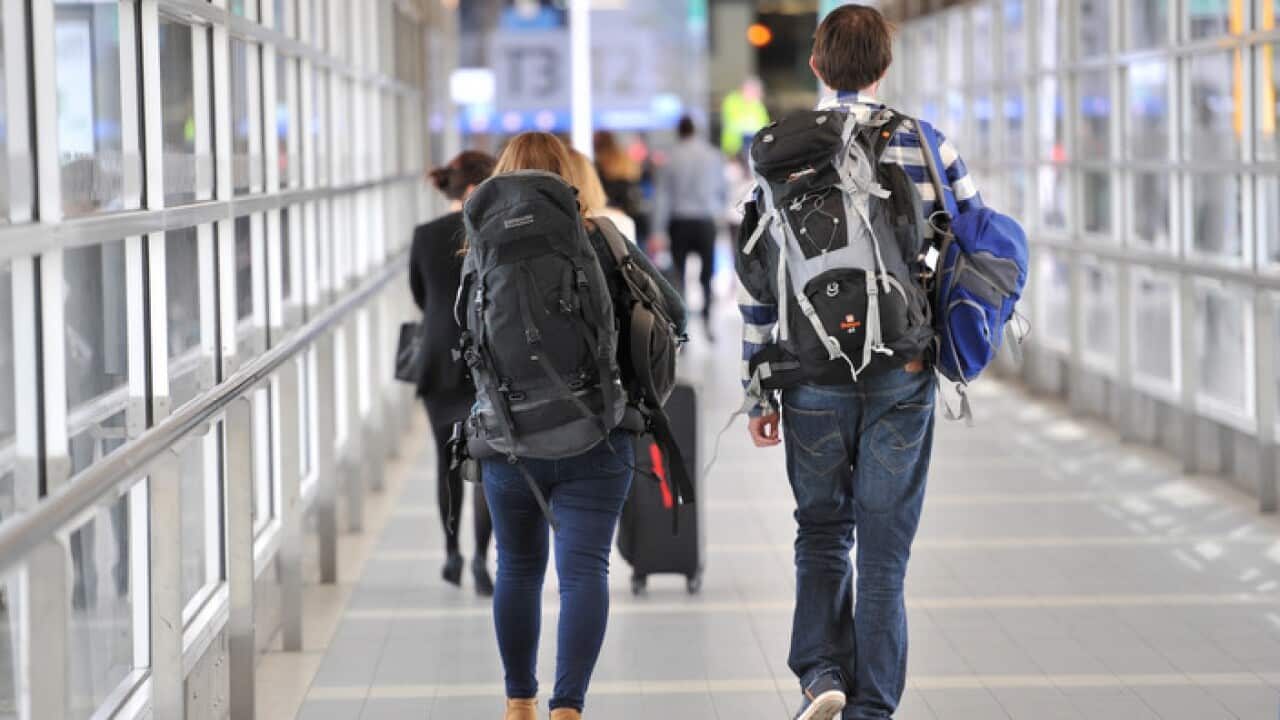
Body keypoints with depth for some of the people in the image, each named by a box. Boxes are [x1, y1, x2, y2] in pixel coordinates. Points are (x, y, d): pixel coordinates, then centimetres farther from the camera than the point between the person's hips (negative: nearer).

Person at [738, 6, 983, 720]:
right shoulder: (925, 145, -1)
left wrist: (758, 394, 4)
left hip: (813, 378, 0)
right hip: (903, 376, 0)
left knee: (822, 531, 17)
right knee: (884, 546, 7)